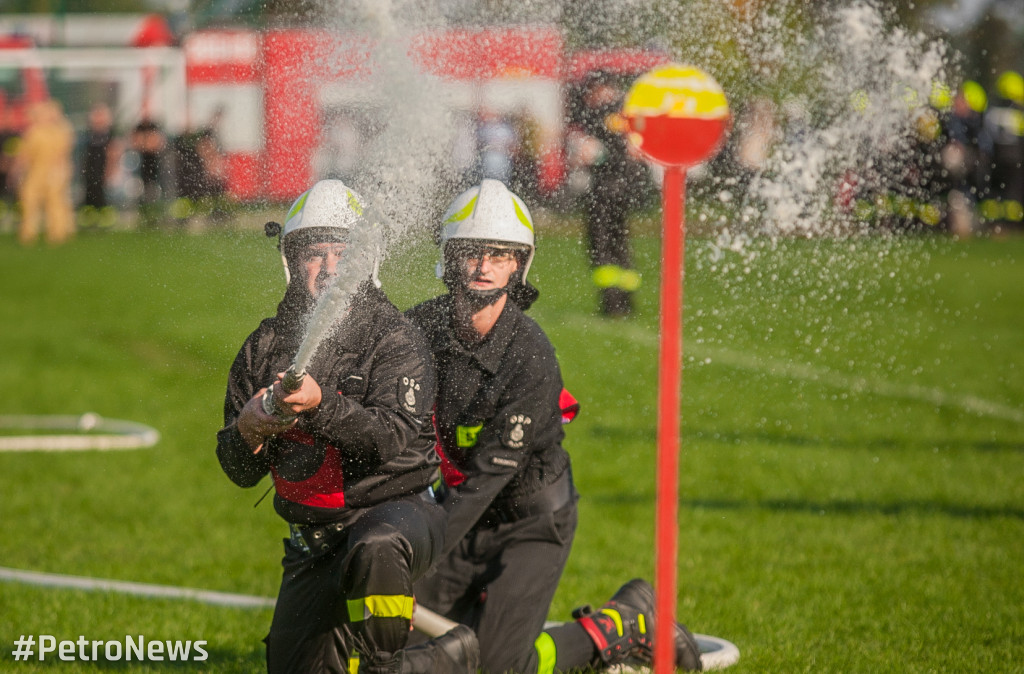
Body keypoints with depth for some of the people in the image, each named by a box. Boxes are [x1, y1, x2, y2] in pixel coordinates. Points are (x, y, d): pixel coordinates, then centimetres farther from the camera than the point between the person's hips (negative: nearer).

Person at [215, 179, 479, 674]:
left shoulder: (395, 340, -9)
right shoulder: (266, 346, 6)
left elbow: (396, 439, -26)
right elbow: (240, 472, 7)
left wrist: (319, 405, -41)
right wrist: (247, 430, -17)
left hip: (396, 507, -6)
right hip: (313, 537, 6)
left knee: (375, 551, -42)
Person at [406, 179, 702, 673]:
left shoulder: (532, 359, -26)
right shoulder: (421, 327, -10)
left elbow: (490, 474, -27)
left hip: (532, 520, -5)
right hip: (464, 513, 5)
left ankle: (627, 625, 9)